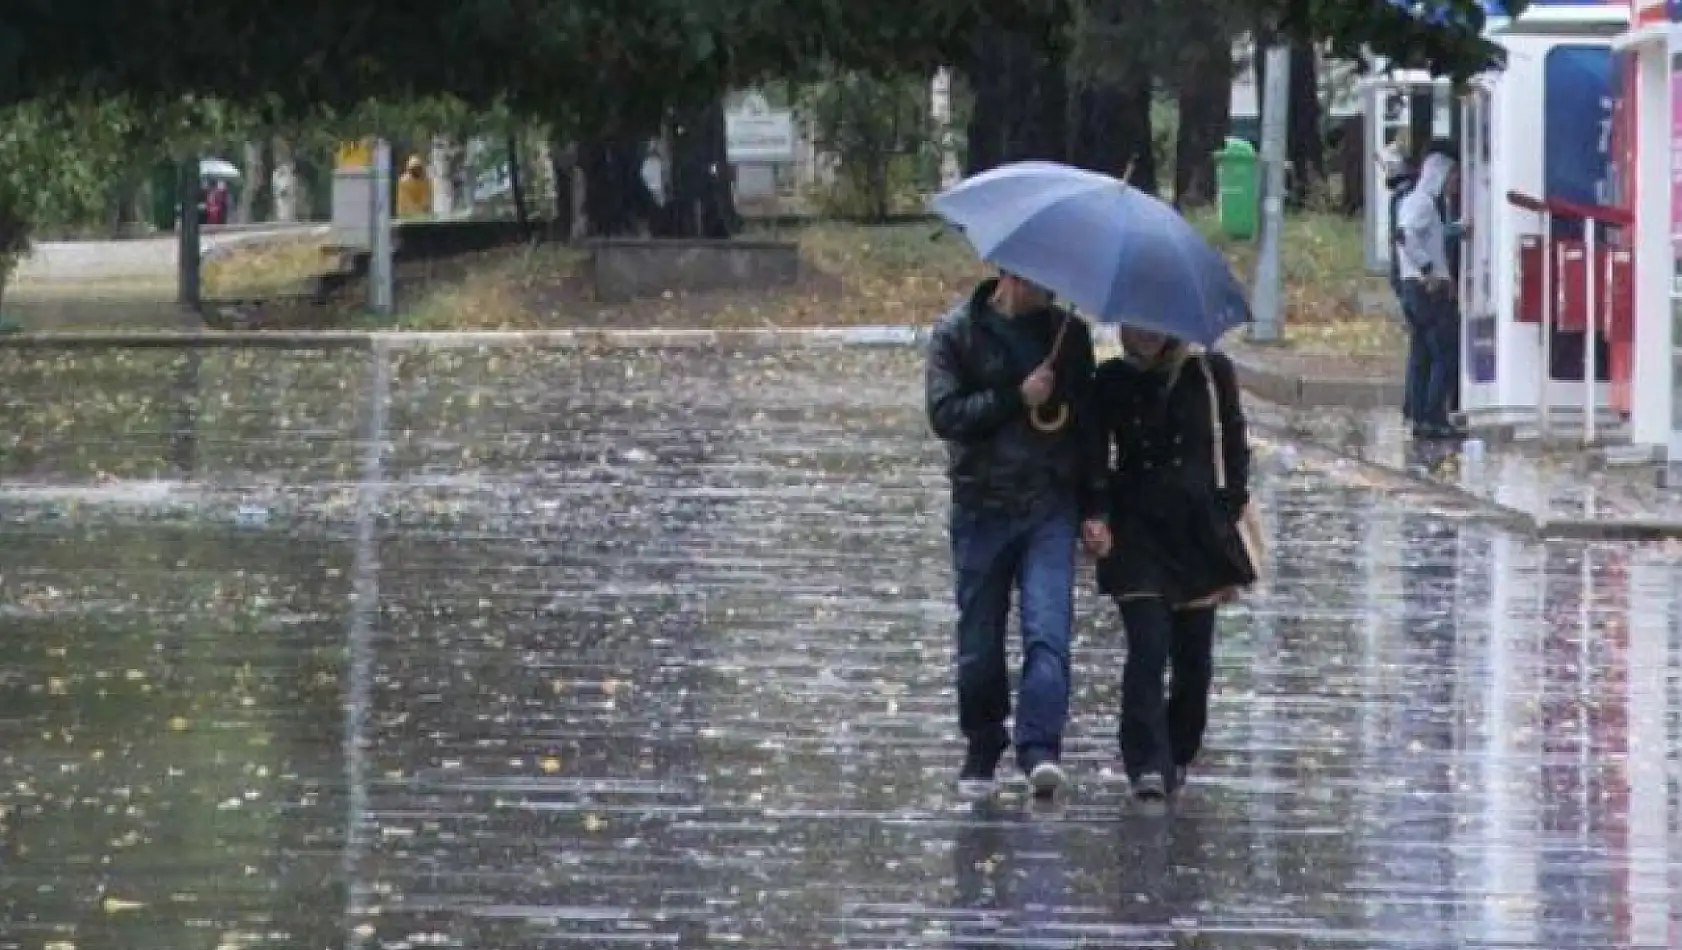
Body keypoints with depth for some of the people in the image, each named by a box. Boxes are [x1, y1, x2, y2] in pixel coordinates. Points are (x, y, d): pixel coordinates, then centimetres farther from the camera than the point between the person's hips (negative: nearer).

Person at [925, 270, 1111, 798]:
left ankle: (1040, 750, -22)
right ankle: (982, 750, 22)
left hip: (1051, 507, 1)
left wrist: (1094, 508, 6)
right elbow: (944, 414, -8)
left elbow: (1089, 424, 12)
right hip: (981, 510, -1)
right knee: (980, 642, 6)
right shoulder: (958, 333, 2)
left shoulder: (1068, 334, 9)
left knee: (1048, 631, -15)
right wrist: (1017, 398, -15)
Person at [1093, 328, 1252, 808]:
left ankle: (1178, 756, 26)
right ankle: (1148, 765, -17)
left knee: (1194, 658, 8)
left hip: (1198, 532, 1)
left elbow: (1234, 451, 7)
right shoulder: (1113, 381, 2)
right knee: (1147, 650, -14)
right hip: (1137, 538, -1)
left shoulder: (1211, 374, 1)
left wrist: (1229, 514, 1)